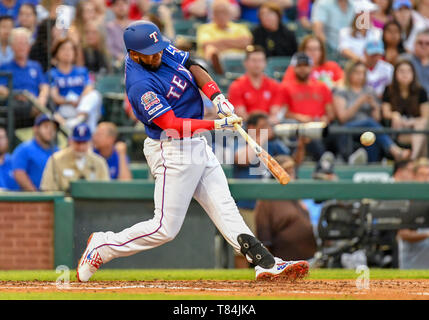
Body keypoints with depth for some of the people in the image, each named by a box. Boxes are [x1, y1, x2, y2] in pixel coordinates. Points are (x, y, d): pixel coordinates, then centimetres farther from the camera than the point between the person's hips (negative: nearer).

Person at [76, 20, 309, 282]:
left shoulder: (162, 49, -1)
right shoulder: (141, 85, -25)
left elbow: (192, 67, 8)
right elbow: (173, 126, -27)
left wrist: (217, 97, -9)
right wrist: (217, 124, -27)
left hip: (196, 144, 9)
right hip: (171, 151, -9)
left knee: (225, 207, 5)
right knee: (165, 228, -5)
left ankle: (266, 263, 3)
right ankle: (103, 246, 9)